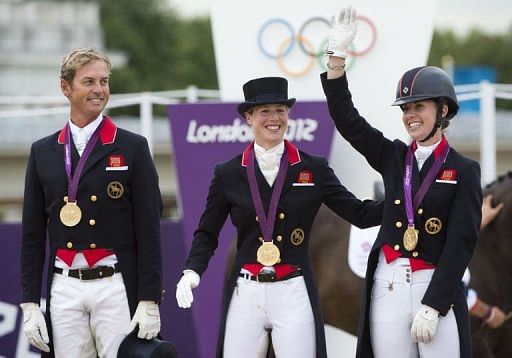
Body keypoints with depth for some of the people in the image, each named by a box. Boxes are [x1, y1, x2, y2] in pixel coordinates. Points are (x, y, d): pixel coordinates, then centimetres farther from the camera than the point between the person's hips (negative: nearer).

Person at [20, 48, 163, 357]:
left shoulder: (133, 148, 3)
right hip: (63, 288, 3)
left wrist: (149, 301, -7)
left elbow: (149, 230, -1)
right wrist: (29, 303, 5)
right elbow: (33, 234, 12)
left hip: (116, 287, -3)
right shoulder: (43, 152, 11)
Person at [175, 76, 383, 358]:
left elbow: (360, 214, 4)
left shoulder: (313, 169, 5)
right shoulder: (228, 174, 6)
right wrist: (192, 271, -7)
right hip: (246, 294, 1)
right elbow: (207, 233, 10)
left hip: (294, 294, -1)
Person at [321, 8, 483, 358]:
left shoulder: (464, 170, -1)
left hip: (438, 289, -3)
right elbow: (346, 119, 3)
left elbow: (461, 242, -7)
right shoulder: (393, 157, 10)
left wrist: (431, 307, -14)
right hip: (388, 286, 4)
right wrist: (337, 54, -7)